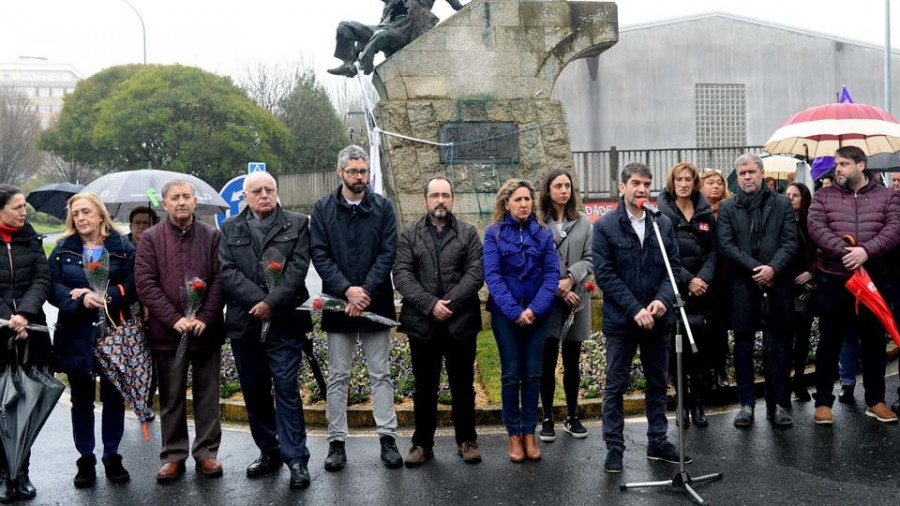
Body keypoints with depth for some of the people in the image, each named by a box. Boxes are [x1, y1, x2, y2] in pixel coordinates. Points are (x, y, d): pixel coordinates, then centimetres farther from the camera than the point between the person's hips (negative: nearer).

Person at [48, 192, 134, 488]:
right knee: (81, 399, 8)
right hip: (76, 334, 1)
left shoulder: (122, 247, 2)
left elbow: (132, 285, -6)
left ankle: (112, 458, 18)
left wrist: (103, 296, -20)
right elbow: (53, 288, -2)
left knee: (113, 397, 6)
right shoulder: (63, 249, 7)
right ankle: (86, 460, 20)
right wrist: (81, 300, -19)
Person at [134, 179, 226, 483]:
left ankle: (206, 453, 19)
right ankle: (173, 456, 18)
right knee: (171, 398, 8)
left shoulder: (212, 236, 5)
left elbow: (219, 280, 0)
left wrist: (204, 318, -11)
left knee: (207, 396, 8)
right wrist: (174, 319, -13)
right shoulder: (151, 238, 3)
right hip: (167, 332, 0)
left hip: (206, 330, 1)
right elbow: (145, 283, -4)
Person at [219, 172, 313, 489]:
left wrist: (272, 303, -15)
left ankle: (296, 459, 2)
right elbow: (227, 271, 0)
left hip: (284, 322, -3)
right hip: (244, 322, 3)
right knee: (254, 392, 10)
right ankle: (269, 453, 22)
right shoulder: (229, 229, 11)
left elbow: (297, 268, -5)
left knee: (286, 389, -4)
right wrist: (258, 301, -13)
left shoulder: (297, 224, 6)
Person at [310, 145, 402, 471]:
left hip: (376, 303, 0)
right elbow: (320, 255, -4)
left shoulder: (383, 207, 3)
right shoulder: (323, 208, 2)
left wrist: (367, 291, -14)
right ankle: (337, 441, 16)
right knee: (338, 377, 8)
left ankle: (388, 437, 15)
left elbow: (388, 253, -4)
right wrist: (347, 290, -16)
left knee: (381, 374, 7)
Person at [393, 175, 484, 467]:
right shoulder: (409, 236, 8)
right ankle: (422, 444, 19)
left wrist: (448, 303, -16)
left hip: (461, 323, 0)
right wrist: (430, 304, -16)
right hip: (422, 324, 1)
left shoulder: (468, 234, 7)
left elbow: (475, 274, -4)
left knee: (463, 387, 9)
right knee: (424, 388, 9)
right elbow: (402, 276, -3)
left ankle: (467, 441, 21)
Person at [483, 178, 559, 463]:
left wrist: (535, 309, -15)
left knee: (532, 373, 5)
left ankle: (529, 433, 15)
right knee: (511, 374, 2)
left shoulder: (543, 233, 4)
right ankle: (514, 434, 12)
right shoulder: (494, 233, 0)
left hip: (538, 313, 2)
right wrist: (514, 311, -17)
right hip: (505, 313, -2)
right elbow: (492, 275, -8)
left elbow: (552, 273, -2)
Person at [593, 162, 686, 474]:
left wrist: (662, 299, -13)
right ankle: (614, 448, 13)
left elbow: (674, 266, 5)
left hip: (657, 319, 4)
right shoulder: (605, 227, -5)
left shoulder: (663, 224, 6)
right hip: (620, 320, -4)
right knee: (616, 386, 4)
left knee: (657, 384, 14)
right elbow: (604, 274, -10)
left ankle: (658, 442, 27)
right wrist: (635, 309, -17)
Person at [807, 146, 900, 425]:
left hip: (873, 279, 1)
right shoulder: (824, 196, 5)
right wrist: (844, 252, -23)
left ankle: (875, 401, 24)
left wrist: (866, 251, -24)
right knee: (830, 341, 6)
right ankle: (823, 401, 15)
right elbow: (816, 227, -10)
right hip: (833, 280, -1)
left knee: (874, 341, 11)